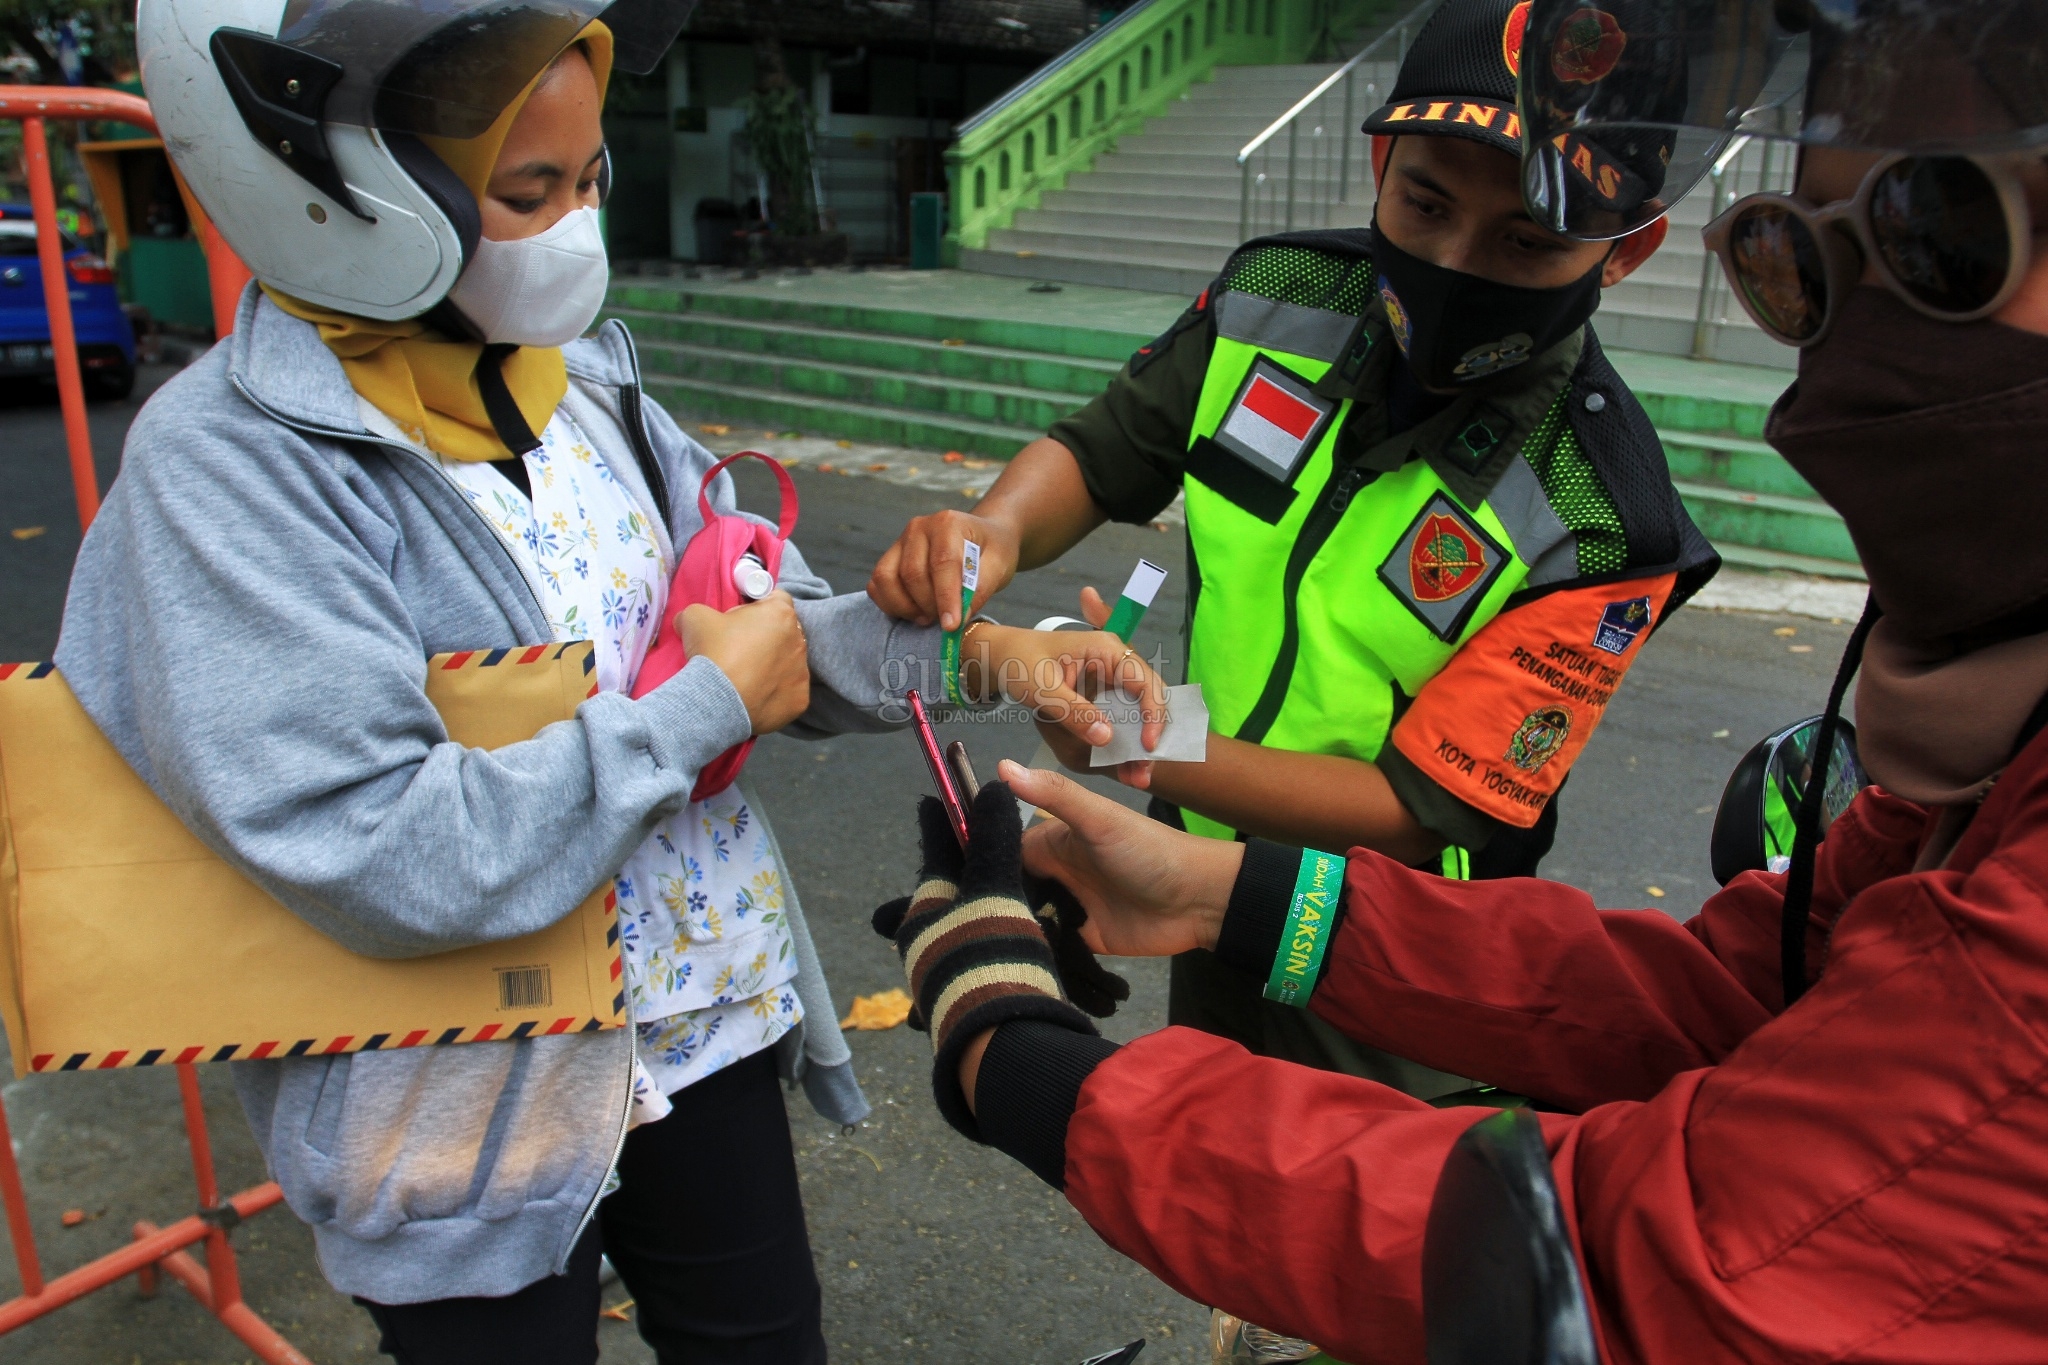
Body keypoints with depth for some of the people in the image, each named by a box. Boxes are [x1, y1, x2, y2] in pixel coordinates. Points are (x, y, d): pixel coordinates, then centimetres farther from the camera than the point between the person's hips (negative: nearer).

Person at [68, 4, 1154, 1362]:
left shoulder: (583, 380, 0)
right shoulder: (230, 462, -20)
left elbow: (767, 624, 6)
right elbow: (382, 854, -29)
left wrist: (971, 647, -12)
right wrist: (708, 707, -22)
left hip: (713, 1026, 6)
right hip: (473, 1118, -6)